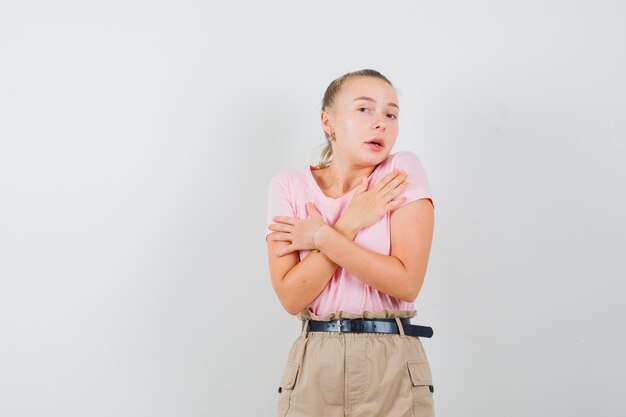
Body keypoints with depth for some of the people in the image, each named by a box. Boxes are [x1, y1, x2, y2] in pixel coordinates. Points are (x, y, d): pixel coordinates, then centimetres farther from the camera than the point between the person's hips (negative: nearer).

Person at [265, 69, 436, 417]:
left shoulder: (404, 171, -4)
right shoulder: (290, 186, -1)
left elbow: (407, 282, -13)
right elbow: (291, 297, -10)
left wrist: (321, 237, -12)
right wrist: (350, 222, -14)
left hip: (395, 367, -1)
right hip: (314, 366, 1)